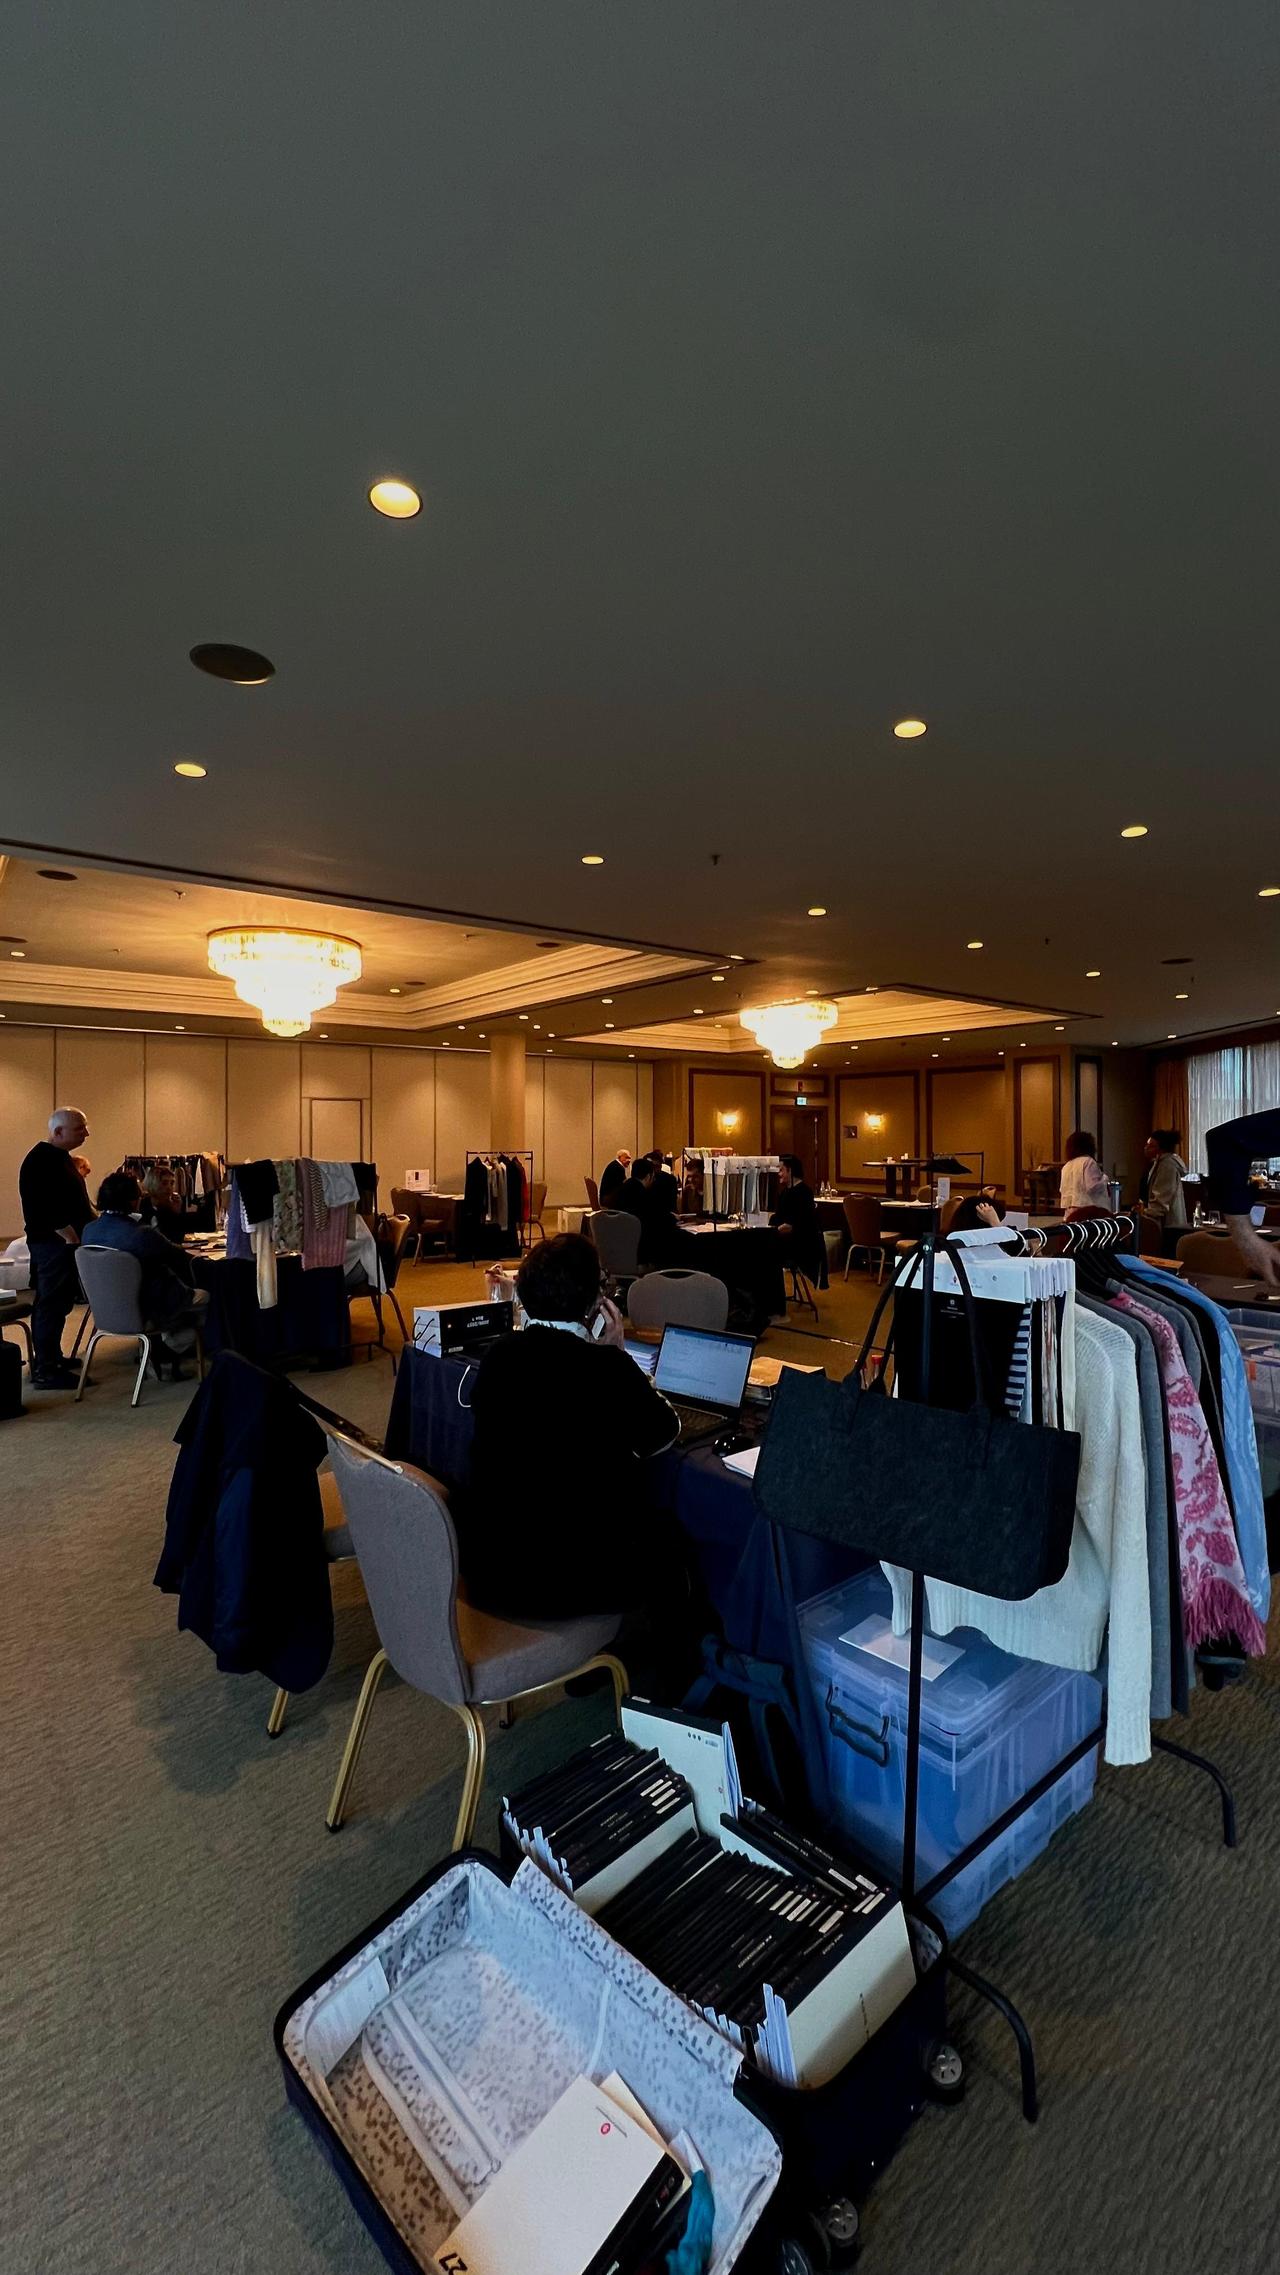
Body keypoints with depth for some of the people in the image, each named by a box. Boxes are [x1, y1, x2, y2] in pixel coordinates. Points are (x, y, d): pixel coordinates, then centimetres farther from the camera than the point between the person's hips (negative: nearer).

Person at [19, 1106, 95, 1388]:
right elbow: (46, 1209, -25)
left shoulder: (60, 1156, 15)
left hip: (63, 1242, 10)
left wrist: (92, 1219, 17)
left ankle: (50, 1358, 27)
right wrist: (71, 1237, -22)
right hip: (54, 1244, -10)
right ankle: (45, 1371, -2)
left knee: (57, 1302, 17)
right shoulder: (42, 1160, -18)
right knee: (51, 1304, -7)